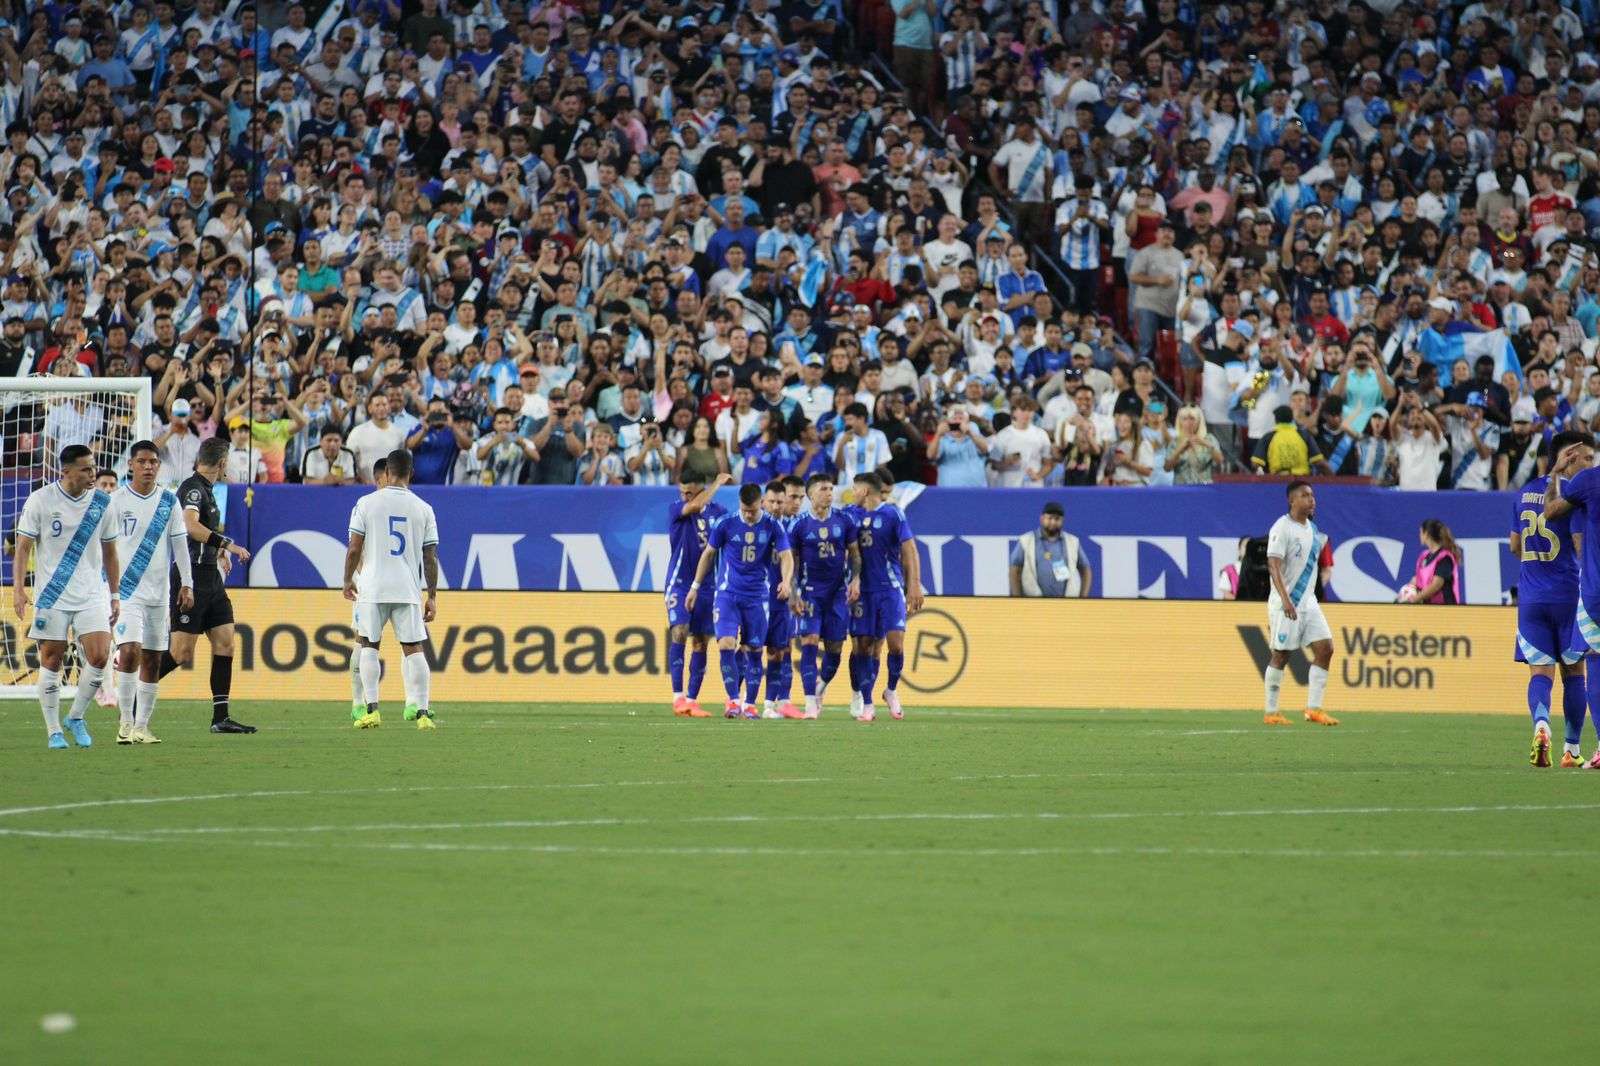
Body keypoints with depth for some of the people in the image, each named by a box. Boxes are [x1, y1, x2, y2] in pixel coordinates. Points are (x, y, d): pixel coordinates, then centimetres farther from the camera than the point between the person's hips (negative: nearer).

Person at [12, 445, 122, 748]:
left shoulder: (102, 503, 3)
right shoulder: (40, 500, -7)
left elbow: (110, 552, 13)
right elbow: (23, 547, -3)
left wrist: (115, 594, 11)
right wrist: (18, 588, -13)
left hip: (91, 595, 3)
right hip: (51, 595, -2)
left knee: (99, 657, -9)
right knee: (52, 660, 0)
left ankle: (76, 717, 12)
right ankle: (53, 731, 10)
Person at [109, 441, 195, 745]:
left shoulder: (168, 501, 8)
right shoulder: (117, 500, -3)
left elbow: (179, 543, 12)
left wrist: (187, 584, 7)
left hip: (159, 592, 4)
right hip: (126, 591, -4)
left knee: (152, 660, 5)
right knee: (130, 650, -19)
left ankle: (141, 726, 11)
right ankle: (125, 723, -13)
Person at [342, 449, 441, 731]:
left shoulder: (366, 503, -1)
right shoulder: (423, 509, 4)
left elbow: (354, 548, -1)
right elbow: (430, 557, 4)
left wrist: (348, 580, 13)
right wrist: (432, 596, 10)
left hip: (373, 588, -1)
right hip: (409, 589, 1)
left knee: (368, 645, 10)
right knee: (413, 649, 4)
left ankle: (372, 709, 1)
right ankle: (421, 711, -5)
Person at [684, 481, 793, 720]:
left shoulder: (772, 526, -2)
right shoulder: (726, 524, -3)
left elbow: (786, 556, -5)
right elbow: (708, 554, 8)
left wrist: (785, 581, -25)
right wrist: (695, 586, 9)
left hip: (757, 596, 1)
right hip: (728, 593, -1)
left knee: (753, 650, 4)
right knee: (726, 645, -15)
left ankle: (749, 703, 13)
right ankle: (733, 700, -10)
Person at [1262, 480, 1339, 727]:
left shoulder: (1313, 529, 12)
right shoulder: (1282, 528, -13)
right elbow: (1274, 566, -21)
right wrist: (1285, 599, -31)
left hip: (1308, 602, 7)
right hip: (1285, 603, -7)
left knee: (1325, 648, -3)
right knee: (1281, 655, -2)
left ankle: (1314, 709, -1)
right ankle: (1271, 712, 7)